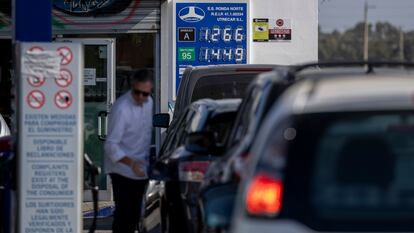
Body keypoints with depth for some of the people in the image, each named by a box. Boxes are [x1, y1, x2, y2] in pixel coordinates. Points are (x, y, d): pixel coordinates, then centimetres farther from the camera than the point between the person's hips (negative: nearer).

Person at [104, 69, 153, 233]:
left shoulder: (149, 103, 1)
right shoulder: (121, 108, -23)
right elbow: (111, 145, -26)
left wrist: (147, 161, 11)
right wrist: (131, 163, -38)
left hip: (140, 169, 7)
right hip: (123, 170, -7)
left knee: (135, 213, 14)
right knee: (123, 213, -9)